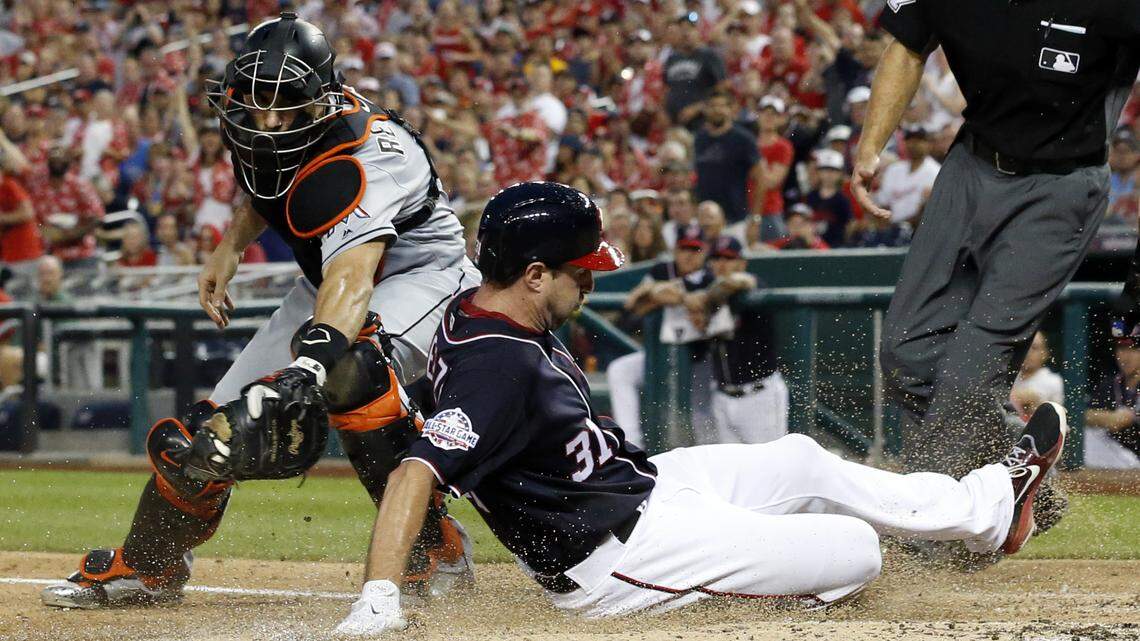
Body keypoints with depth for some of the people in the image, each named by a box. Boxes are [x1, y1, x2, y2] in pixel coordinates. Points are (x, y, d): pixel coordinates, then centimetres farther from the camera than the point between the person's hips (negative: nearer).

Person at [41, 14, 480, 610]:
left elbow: (352, 278, -55)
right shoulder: (252, 123, -14)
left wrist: (309, 362, -70)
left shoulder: (357, 159, -38)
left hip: (419, 273, -7)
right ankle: (147, 565, 24)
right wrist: (229, 248, 5)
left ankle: (435, 548, -27)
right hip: (323, 281, 7)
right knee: (224, 420, 2)